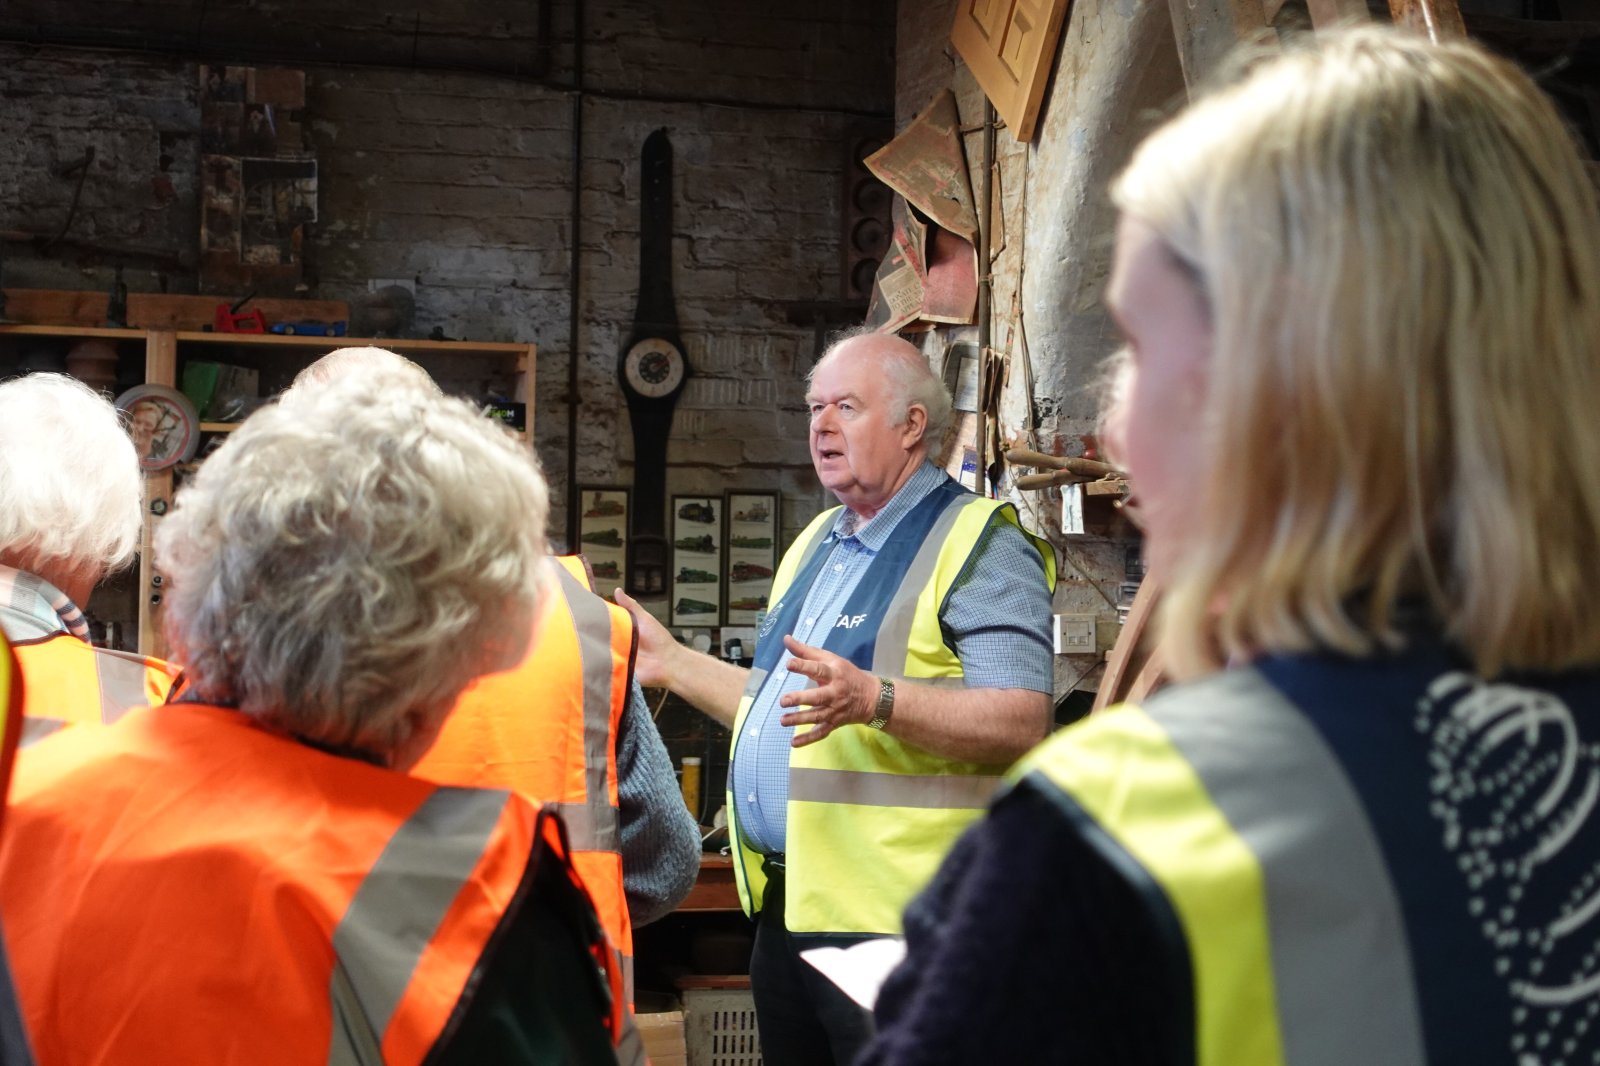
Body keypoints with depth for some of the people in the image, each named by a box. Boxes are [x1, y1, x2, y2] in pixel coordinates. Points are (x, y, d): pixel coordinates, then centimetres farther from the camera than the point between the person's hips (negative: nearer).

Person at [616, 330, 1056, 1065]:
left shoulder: (979, 546, -10)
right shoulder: (818, 543, 18)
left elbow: (1022, 722, -20)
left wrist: (875, 699, -31)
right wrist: (671, 663, 19)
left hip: (887, 921, -8)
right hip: (784, 908, 8)